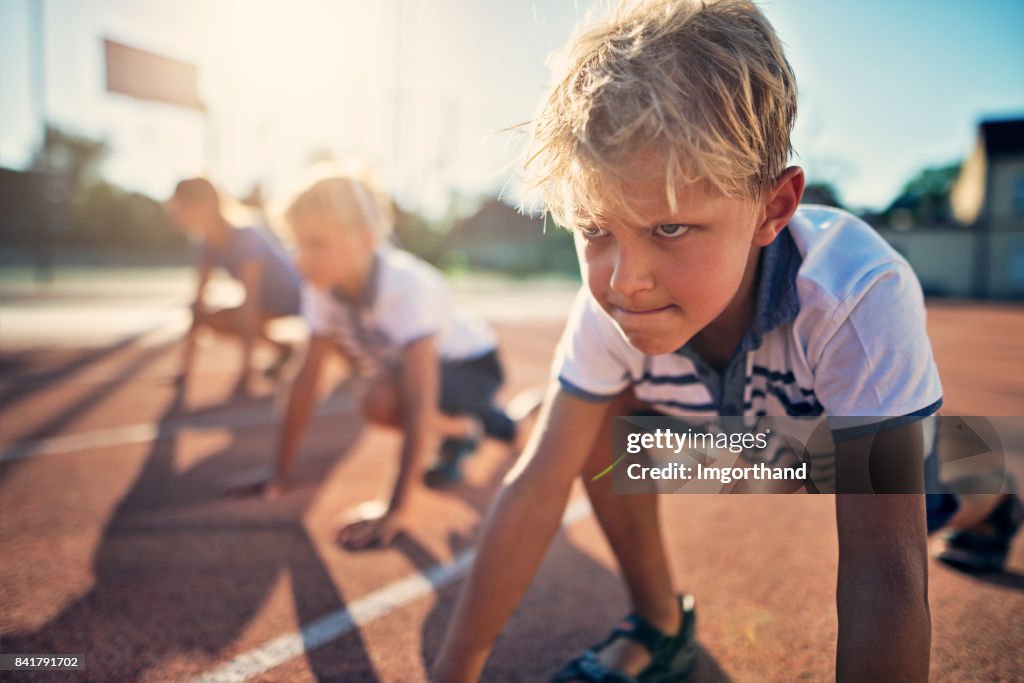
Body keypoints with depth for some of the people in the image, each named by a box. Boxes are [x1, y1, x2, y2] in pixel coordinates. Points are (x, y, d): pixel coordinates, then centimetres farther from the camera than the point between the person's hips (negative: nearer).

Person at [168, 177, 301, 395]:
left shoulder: (246, 239, -28)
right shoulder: (210, 246, -5)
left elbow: (250, 303, -32)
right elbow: (198, 302, -4)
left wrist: (247, 369, -33)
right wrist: (186, 363, -7)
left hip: (294, 301, -7)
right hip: (268, 302, 7)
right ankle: (281, 348, 7)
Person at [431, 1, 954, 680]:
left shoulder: (860, 298, -40)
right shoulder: (611, 303, -28)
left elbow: (883, 570, -42)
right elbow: (537, 485, -25)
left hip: (870, 454, 0)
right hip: (736, 438, 1)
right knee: (605, 413, -18)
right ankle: (659, 625, 1)